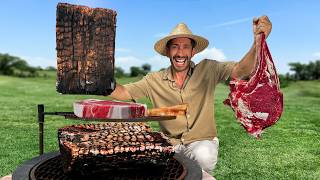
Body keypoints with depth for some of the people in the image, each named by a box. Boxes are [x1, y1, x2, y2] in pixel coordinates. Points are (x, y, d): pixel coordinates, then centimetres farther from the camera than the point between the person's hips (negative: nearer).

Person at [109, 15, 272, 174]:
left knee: (204, 157, -33)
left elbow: (240, 70, -17)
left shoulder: (208, 70, -6)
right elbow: (123, 93, -5)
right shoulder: (154, 80, -2)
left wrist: (258, 42, -35)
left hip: (202, 140, -1)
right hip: (169, 144, 1)